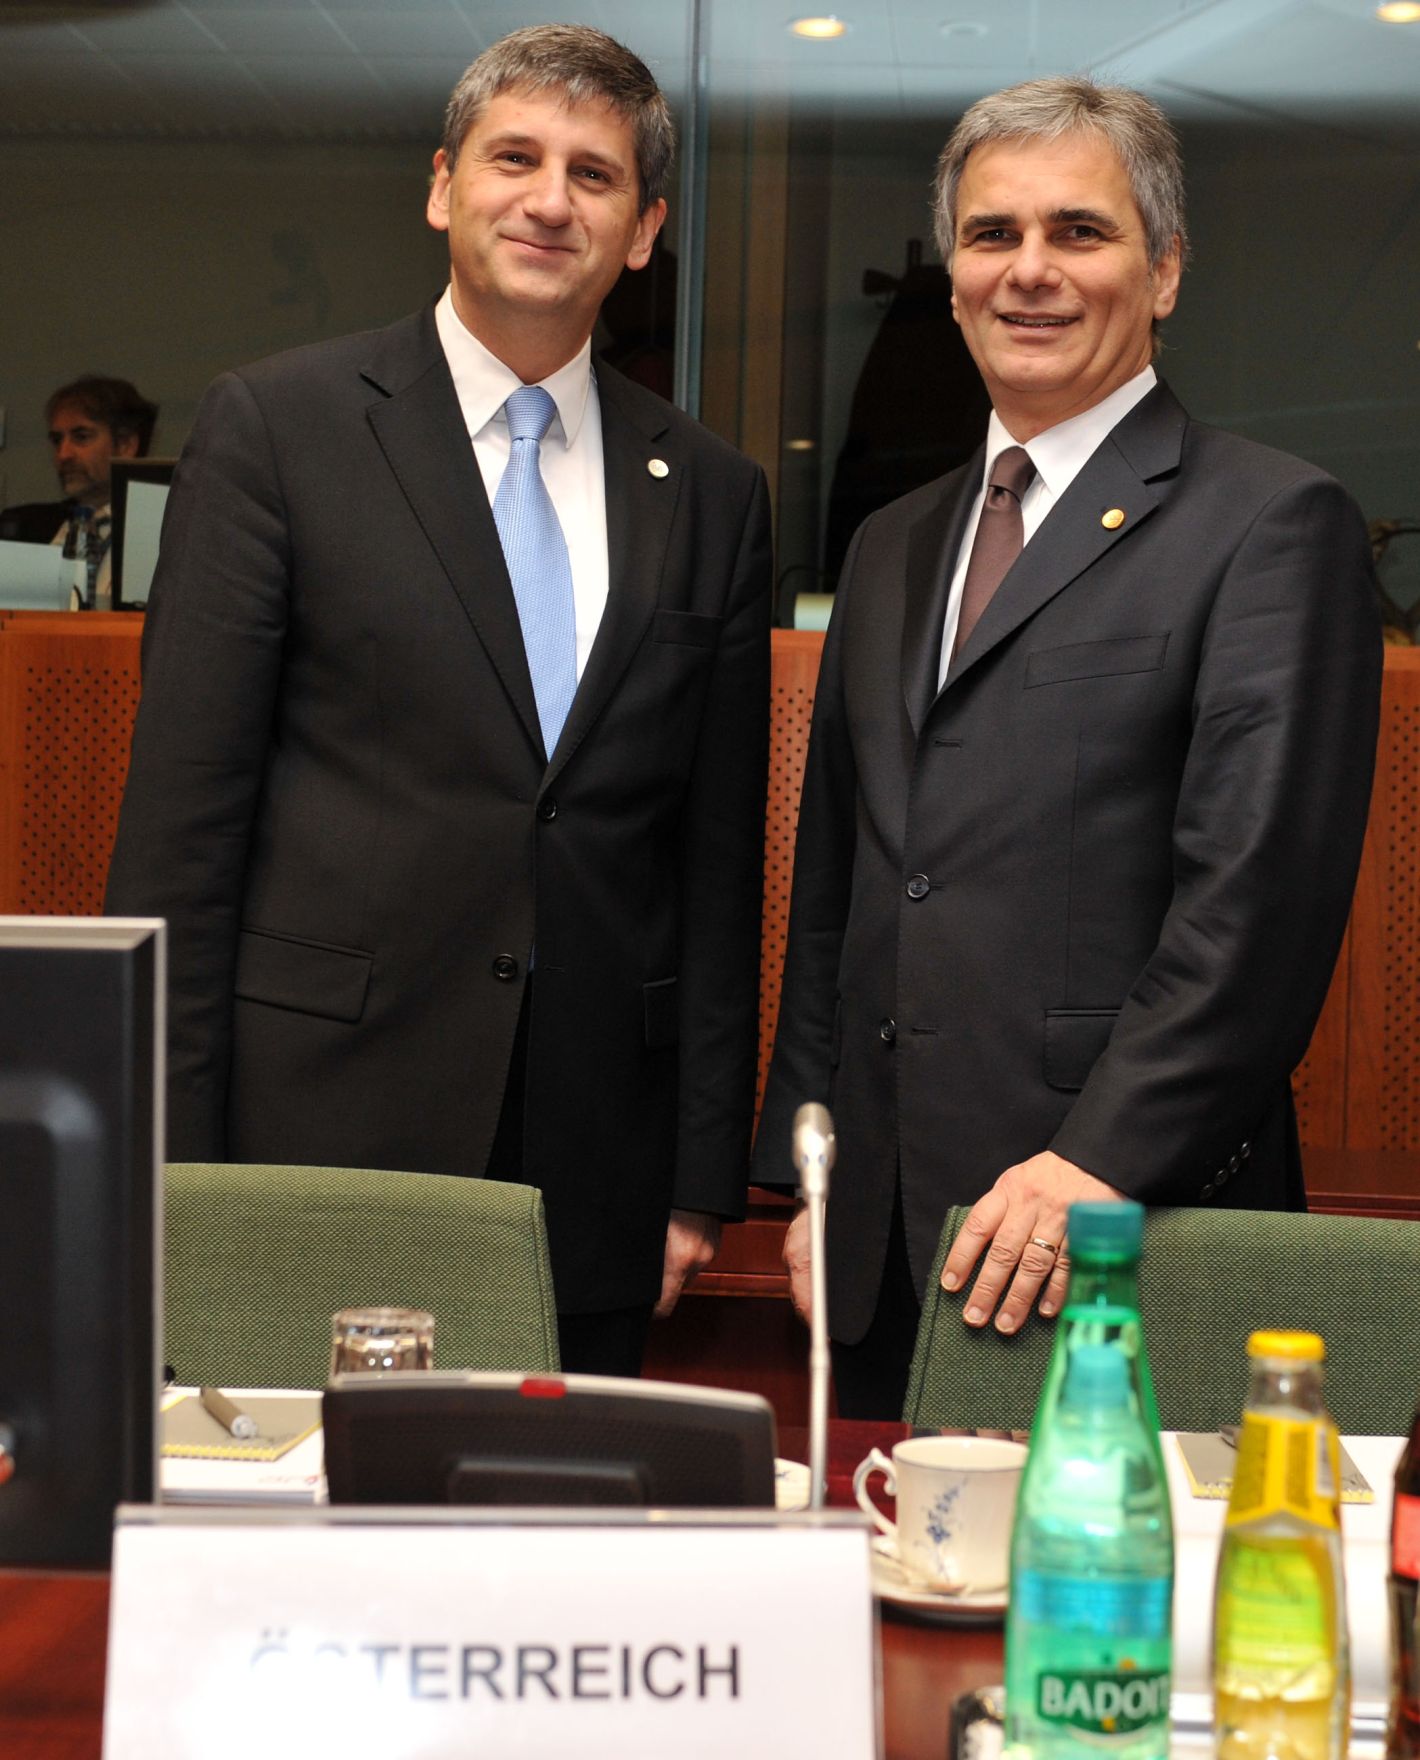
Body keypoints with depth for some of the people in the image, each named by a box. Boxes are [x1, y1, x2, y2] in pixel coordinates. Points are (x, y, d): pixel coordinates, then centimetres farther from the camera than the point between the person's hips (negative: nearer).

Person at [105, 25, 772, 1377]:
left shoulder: (712, 495, 10)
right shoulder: (275, 427, 0)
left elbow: (722, 861, 11)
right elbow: (181, 811, -3)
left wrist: (703, 1183, 8)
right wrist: (170, 1168, -7)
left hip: (596, 1178, 3)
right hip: (323, 1121, -3)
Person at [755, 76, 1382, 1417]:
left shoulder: (1273, 525, -4)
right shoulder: (892, 548, 18)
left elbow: (1261, 893, -13)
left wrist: (1102, 1160, -18)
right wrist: (809, 1177, 14)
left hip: (1125, 1234, -6)